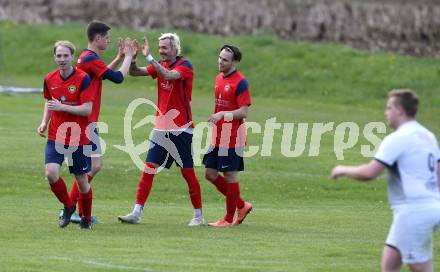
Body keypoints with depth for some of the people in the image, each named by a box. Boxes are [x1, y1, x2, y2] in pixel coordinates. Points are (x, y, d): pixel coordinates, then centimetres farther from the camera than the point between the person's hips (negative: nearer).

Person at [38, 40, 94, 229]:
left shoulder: (83, 79, -12)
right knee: (51, 173, -17)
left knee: (82, 180, 5)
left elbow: (87, 109, -16)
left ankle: (86, 218, 28)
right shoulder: (50, 79, 3)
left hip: (78, 139, -3)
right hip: (55, 137, 3)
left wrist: (62, 107, -23)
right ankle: (68, 206, 9)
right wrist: (44, 122, 5)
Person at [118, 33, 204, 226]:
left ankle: (198, 215, 11)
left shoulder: (185, 65, -10)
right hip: (161, 127, 6)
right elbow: (135, 72, 6)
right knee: (149, 168, -2)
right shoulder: (160, 65, 10)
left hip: (180, 128, -6)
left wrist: (149, 57, -30)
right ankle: (137, 213, -3)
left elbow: (169, 75, -29)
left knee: (188, 172, 0)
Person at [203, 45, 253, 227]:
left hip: (232, 137, -9)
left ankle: (229, 219, 8)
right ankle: (242, 206, 22)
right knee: (210, 174, 8)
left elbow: (244, 112, -18)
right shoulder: (219, 78, 13)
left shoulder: (240, 82, -13)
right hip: (217, 136, 9)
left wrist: (223, 114, -29)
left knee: (230, 176, -2)